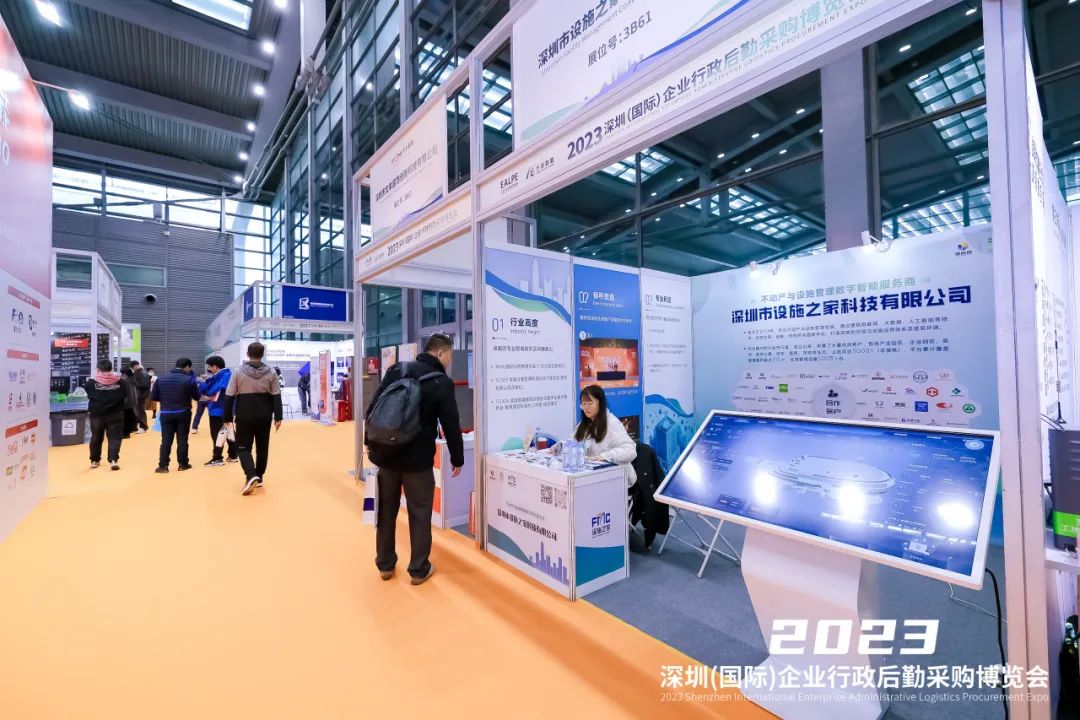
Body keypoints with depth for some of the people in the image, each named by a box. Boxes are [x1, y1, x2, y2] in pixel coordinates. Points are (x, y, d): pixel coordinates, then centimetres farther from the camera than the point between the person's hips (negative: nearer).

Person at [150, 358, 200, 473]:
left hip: (166, 414, 3)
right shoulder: (189, 379, -10)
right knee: (182, 439, 6)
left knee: (166, 440, 7)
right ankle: (183, 464, 13)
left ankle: (163, 465, 6)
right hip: (183, 413, -2)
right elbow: (197, 396, -4)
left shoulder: (161, 379, 2)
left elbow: (153, 397, 5)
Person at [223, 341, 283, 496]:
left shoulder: (238, 371, -4)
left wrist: (228, 418, 3)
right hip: (264, 416, 1)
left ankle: (251, 476, -12)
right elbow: (276, 396, -4)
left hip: (244, 416, -1)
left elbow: (229, 397, -4)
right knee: (262, 447, 13)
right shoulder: (271, 372, -2)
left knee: (243, 447, 7)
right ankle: (259, 477, 21)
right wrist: (278, 417, 1)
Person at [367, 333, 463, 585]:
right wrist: (457, 459, 2)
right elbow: (451, 425, -9)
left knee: (386, 510, 18)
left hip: (385, 453, 5)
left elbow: (374, 407, 5)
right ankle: (419, 569, 20)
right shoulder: (442, 382, -10)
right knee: (419, 514, 9)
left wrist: (371, 442, 15)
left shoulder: (396, 370, 4)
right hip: (418, 459, -5)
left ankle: (385, 564, 32)